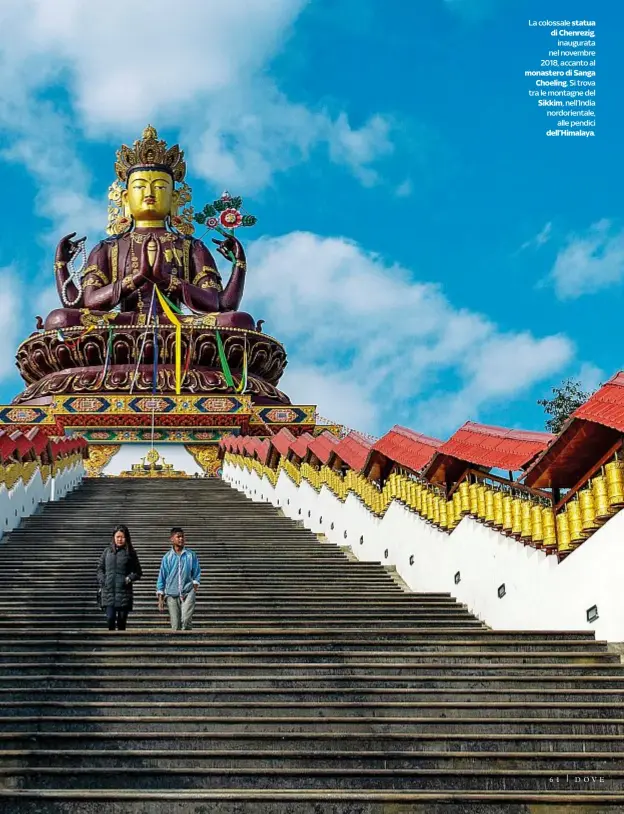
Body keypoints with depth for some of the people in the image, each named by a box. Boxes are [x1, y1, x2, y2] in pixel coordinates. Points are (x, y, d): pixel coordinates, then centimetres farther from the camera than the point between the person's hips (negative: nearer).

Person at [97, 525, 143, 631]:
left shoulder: (130, 553, 5)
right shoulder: (107, 551, 9)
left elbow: (138, 572, 9)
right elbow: (100, 568, 16)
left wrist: (130, 579, -8)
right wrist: (102, 581, 1)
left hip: (124, 591, -1)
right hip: (109, 591, 1)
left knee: (122, 621, 2)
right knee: (110, 618, -12)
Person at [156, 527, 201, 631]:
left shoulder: (191, 555, 5)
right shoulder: (167, 557, 5)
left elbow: (196, 573, 11)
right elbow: (161, 578, 8)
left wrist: (195, 587, -3)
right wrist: (161, 599, 5)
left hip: (188, 592, -1)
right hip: (172, 595, 1)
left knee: (186, 621, -20)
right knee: (175, 626, 0)